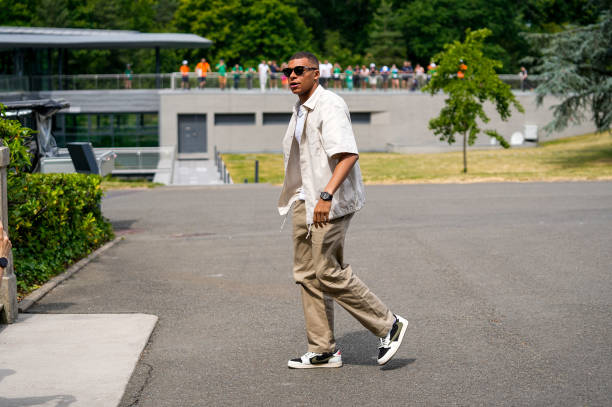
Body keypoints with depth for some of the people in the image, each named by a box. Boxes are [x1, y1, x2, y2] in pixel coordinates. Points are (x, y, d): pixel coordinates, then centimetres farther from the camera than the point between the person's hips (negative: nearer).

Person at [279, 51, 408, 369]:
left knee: (329, 272, -11)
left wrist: (326, 196, -35)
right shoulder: (300, 110, 16)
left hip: (330, 202, -10)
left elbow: (348, 155, -26)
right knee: (307, 274, 7)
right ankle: (322, 351, 13)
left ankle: (389, 325, 4)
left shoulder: (330, 107, -14)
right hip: (305, 201, 10)